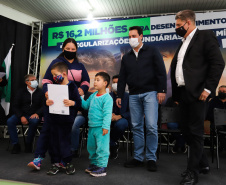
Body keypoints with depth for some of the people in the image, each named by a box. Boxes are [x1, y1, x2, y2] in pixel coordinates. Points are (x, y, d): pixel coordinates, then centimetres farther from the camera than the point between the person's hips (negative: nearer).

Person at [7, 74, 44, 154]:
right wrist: (21, 116, -11)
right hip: (22, 114, 3)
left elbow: (43, 106, -1)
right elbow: (15, 106, 5)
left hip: (34, 115, -2)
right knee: (10, 121, -22)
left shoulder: (40, 92, 2)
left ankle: (28, 144, -11)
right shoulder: (21, 92, 8)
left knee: (34, 121, -34)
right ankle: (15, 144, -8)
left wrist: (37, 113, -20)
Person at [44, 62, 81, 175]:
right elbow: (49, 100, 16)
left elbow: (79, 102, -7)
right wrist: (47, 102, -5)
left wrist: (72, 103, -26)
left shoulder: (72, 86, -7)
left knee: (64, 141, 3)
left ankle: (67, 162, 23)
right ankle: (55, 163, 27)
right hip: (53, 119, 5)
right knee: (54, 141, 12)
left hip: (66, 120, -5)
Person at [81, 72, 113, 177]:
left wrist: (106, 127, -22)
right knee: (91, 146, 19)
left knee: (101, 147, -1)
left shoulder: (107, 98, -14)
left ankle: (102, 167, 12)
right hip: (92, 127, 9)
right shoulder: (93, 96, 11)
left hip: (101, 128, -9)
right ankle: (94, 163, 36)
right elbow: (86, 105, 24)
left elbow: (107, 113, -18)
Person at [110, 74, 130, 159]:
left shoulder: (127, 96, 5)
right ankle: (113, 145, -11)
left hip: (122, 119, -2)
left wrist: (119, 116, -19)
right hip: (110, 119, 2)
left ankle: (113, 140, -3)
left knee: (120, 124, -38)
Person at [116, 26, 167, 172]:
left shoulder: (152, 51, 7)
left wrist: (162, 90, -9)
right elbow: (122, 78, 16)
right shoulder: (126, 57, 18)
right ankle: (138, 158, 17)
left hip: (150, 93, -4)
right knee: (136, 127, 6)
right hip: (133, 95, 4)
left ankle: (151, 158, 8)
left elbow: (161, 72, 0)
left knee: (151, 126, -7)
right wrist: (119, 95, 10)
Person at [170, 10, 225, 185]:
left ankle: (193, 171, 14)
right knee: (186, 129, 12)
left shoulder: (206, 36, -1)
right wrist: (176, 93, 14)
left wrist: (208, 88, -17)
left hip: (196, 92, -8)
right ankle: (202, 164, 31)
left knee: (195, 131, 0)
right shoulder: (183, 43, 22)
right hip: (182, 92, 8)